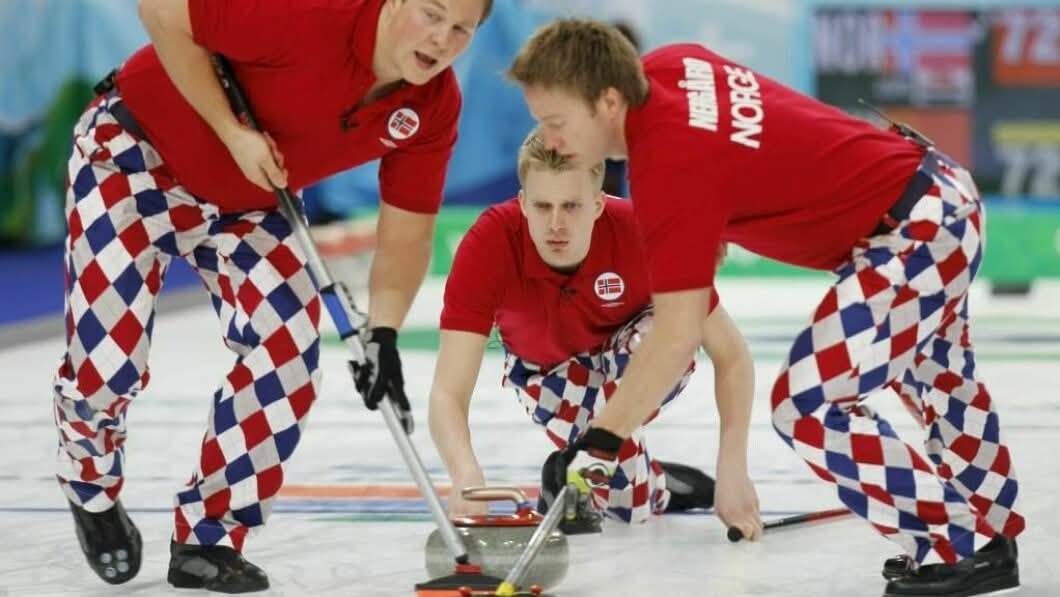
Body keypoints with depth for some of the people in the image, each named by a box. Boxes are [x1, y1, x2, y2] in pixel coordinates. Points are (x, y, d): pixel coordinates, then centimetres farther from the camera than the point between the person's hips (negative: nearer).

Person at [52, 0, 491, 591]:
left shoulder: (435, 107, -14)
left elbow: (407, 231, -6)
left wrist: (384, 334, -20)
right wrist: (233, 131, -28)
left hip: (247, 201, 6)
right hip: (136, 150, -6)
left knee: (290, 359, -8)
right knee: (110, 359, -13)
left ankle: (208, 538, 9)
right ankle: (91, 490, 21)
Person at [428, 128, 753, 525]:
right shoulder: (489, 244, -35)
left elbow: (732, 355, -23)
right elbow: (447, 394, -38)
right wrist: (467, 478, -58)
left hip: (637, 358, 1)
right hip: (545, 367, -1)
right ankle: (651, 486, 7)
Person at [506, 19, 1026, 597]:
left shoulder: (670, 168, -29)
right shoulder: (665, 67, -5)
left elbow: (677, 333, -29)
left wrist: (602, 435, -27)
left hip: (914, 233, -11)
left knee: (806, 405, -15)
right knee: (936, 377, 29)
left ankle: (956, 550, -3)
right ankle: (992, 538, 48)